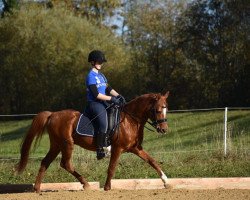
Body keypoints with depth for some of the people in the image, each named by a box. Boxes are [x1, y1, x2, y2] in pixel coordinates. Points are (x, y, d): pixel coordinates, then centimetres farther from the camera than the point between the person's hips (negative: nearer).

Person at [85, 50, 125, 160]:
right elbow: (96, 95, -16)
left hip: (103, 103, 10)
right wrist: (111, 99, -16)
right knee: (103, 124, -27)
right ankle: (100, 150, -27)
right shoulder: (91, 76, -9)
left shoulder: (101, 75, 19)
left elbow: (108, 88, 18)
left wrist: (118, 95, 0)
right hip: (94, 104, -10)